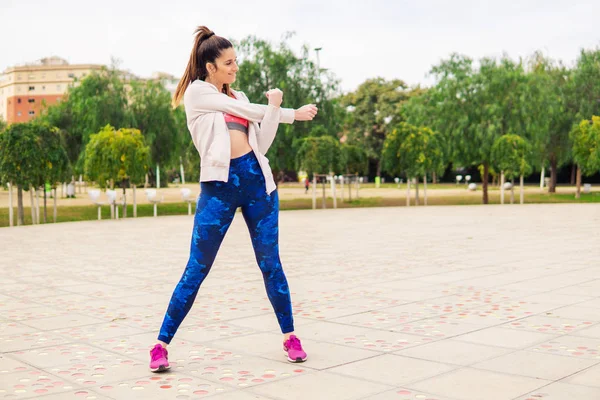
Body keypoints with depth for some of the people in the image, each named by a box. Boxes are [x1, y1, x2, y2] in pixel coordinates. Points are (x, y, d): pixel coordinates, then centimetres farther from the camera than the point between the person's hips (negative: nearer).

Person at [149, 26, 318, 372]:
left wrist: (274, 108, -4)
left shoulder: (239, 97, 18)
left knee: (270, 263, 8)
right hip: (219, 184, -5)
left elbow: (261, 143, 11)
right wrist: (290, 114, 9)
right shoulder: (196, 91, 3)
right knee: (197, 269, -3)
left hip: (256, 178, 5)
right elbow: (243, 111, -2)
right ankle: (161, 344, 7)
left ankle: (290, 337, 18)